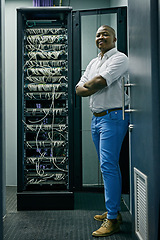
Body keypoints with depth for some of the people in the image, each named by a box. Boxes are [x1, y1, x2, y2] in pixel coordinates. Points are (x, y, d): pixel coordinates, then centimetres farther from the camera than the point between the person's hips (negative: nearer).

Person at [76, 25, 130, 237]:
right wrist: (95, 88, -8)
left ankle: (112, 220, -5)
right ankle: (114, 210, 23)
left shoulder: (119, 58, -6)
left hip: (113, 117, -8)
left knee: (108, 166, -12)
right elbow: (79, 89, 11)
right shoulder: (93, 63, 20)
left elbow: (100, 81, -20)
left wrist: (89, 85, 1)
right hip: (96, 118, 8)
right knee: (109, 166, 12)